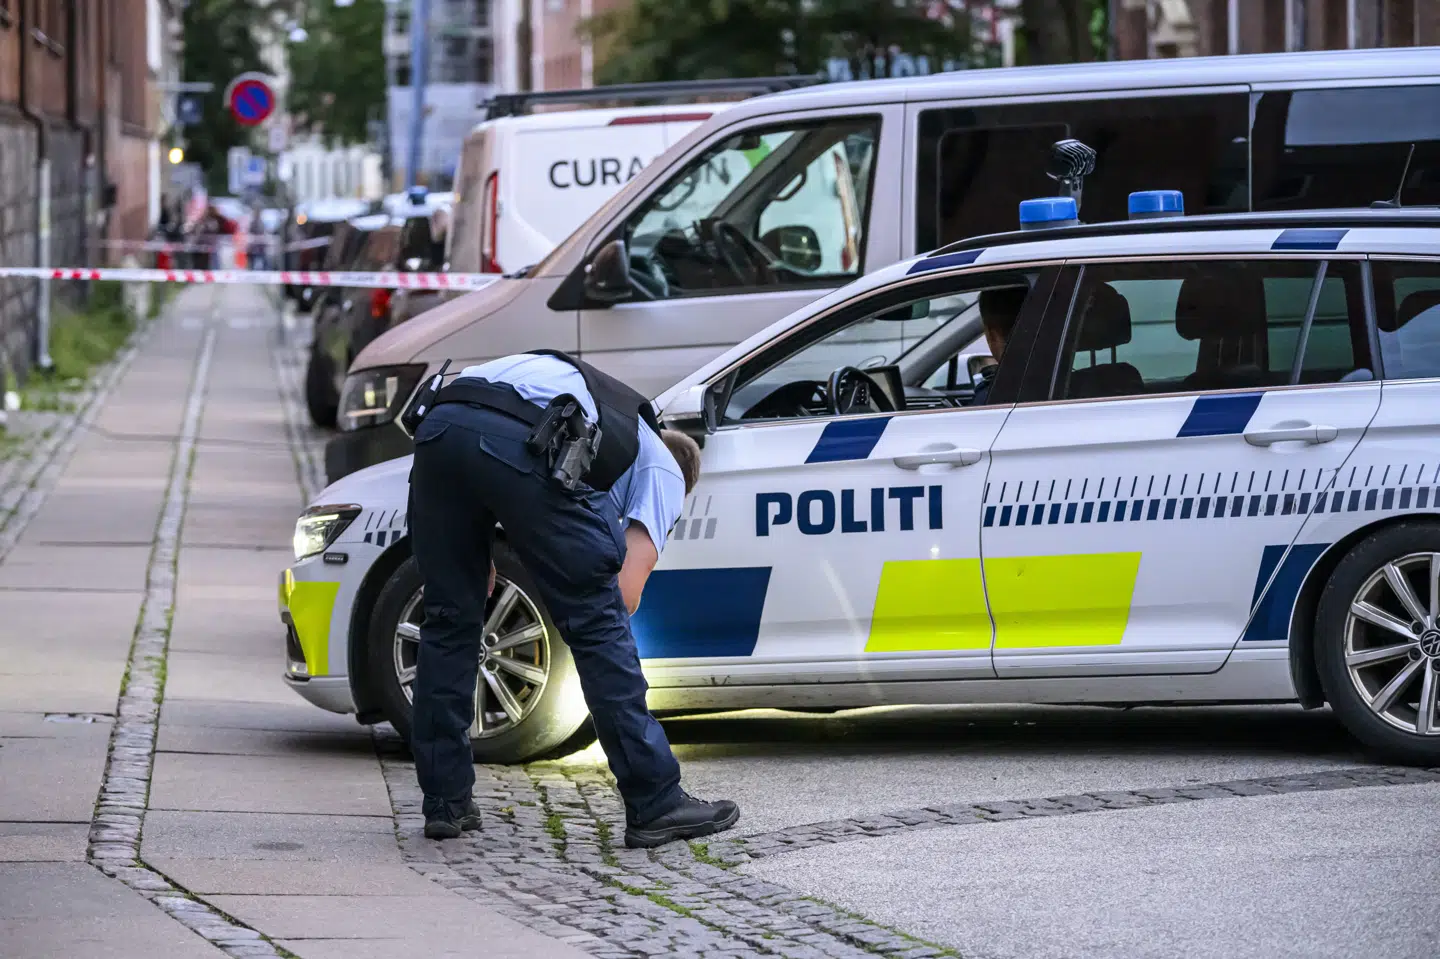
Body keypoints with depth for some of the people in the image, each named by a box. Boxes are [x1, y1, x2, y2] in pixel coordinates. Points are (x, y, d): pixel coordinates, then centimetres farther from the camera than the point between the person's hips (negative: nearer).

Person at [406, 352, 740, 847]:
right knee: (598, 622, 7)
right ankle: (656, 805, 9)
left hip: (441, 422, 5)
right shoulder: (663, 469, 27)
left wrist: (477, 558, 40)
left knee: (448, 621, 19)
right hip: (524, 444, -5)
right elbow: (626, 591, 12)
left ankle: (445, 802, 22)